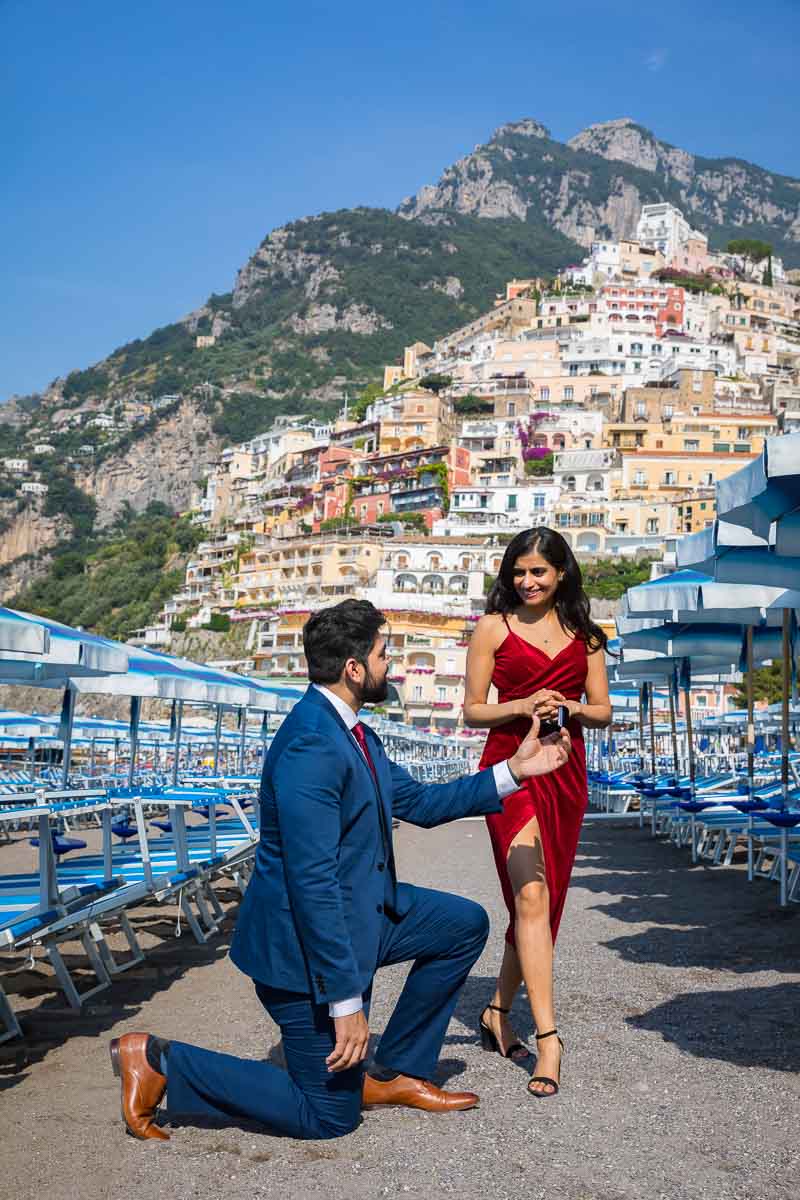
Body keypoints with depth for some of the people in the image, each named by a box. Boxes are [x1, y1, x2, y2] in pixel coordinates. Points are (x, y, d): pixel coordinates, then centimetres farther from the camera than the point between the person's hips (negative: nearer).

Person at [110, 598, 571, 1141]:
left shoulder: (354, 734, 5)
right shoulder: (311, 744, -27)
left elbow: (420, 802, 16)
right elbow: (312, 880, -29)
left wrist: (514, 770, 9)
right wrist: (346, 999, -26)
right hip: (306, 939, -10)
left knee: (465, 924, 15)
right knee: (329, 1114, 1)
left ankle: (392, 1074, 20)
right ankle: (160, 1061, 6)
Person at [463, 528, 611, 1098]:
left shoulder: (583, 633, 12)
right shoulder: (493, 628, 3)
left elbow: (603, 711, 12)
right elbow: (473, 711, 3)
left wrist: (568, 707, -9)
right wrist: (522, 707, -14)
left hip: (566, 772, 4)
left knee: (545, 901, 9)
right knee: (532, 896, -16)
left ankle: (499, 1013, 27)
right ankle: (548, 1037, -16)